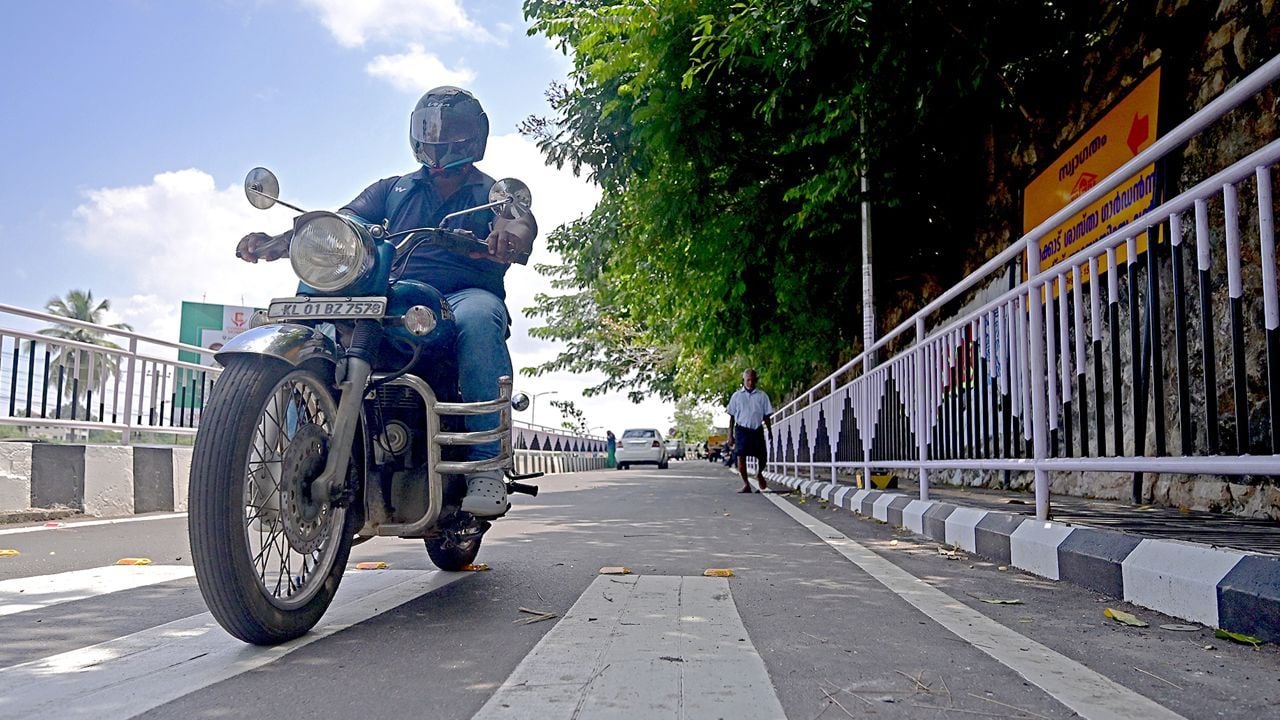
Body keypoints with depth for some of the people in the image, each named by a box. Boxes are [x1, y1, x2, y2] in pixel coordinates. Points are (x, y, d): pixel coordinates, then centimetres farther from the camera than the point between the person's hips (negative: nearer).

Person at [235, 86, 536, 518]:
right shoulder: (393, 190, 25)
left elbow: (521, 223, -8)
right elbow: (340, 223, 9)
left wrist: (511, 234, -35)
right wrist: (280, 242, -12)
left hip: (465, 295, -3)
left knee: (476, 317, -39)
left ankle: (487, 465, -38)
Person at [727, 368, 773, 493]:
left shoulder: (762, 396, 7)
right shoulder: (737, 396, 6)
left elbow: (766, 416, 10)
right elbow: (732, 416, 9)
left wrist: (770, 433, 6)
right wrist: (730, 434, 4)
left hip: (757, 430, 1)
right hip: (742, 429, -1)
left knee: (763, 457, 1)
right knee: (741, 457, -6)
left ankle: (759, 474, 34)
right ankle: (746, 484, 5)